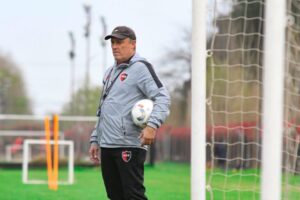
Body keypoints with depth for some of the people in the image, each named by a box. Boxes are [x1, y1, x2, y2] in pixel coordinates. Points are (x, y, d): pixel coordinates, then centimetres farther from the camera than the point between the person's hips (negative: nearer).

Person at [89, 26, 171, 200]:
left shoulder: (140, 67, -6)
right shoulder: (110, 72, 21)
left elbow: (162, 97, -17)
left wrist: (152, 125, -31)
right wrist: (95, 139, 23)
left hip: (129, 146, -9)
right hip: (107, 145, 9)